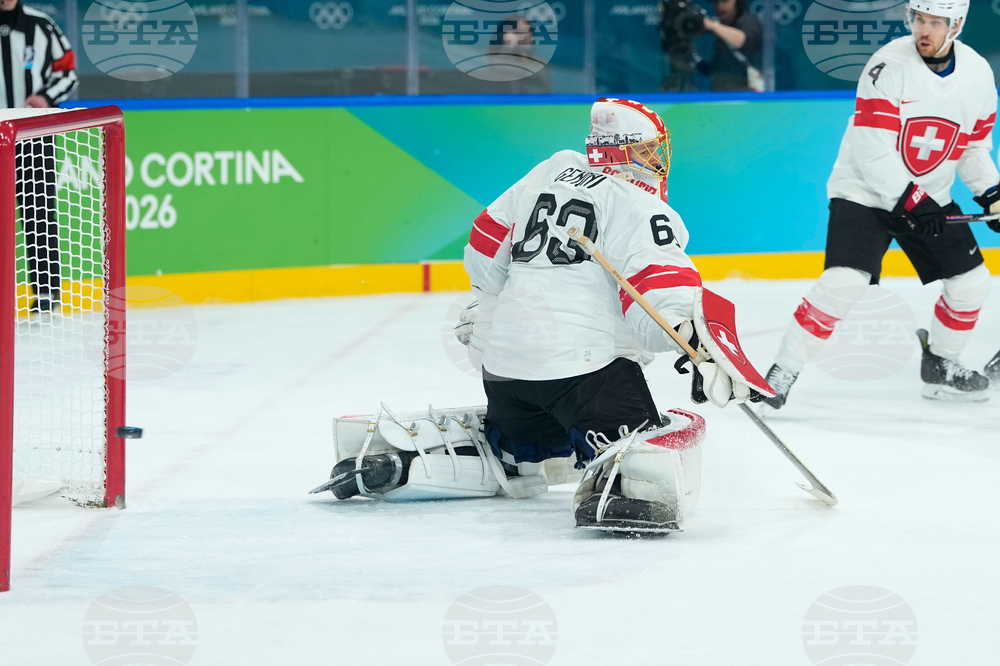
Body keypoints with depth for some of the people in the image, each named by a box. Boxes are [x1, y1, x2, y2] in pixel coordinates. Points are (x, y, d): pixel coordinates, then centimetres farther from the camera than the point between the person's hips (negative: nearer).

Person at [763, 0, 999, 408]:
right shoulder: (890, 65, -21)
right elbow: (871, 149, -24)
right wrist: (910, 202, -26)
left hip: (928, 197, 6)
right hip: (865, 191, -6)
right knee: (843, 283, -22)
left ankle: (940, 366, 27)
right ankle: (783, 372, -14)